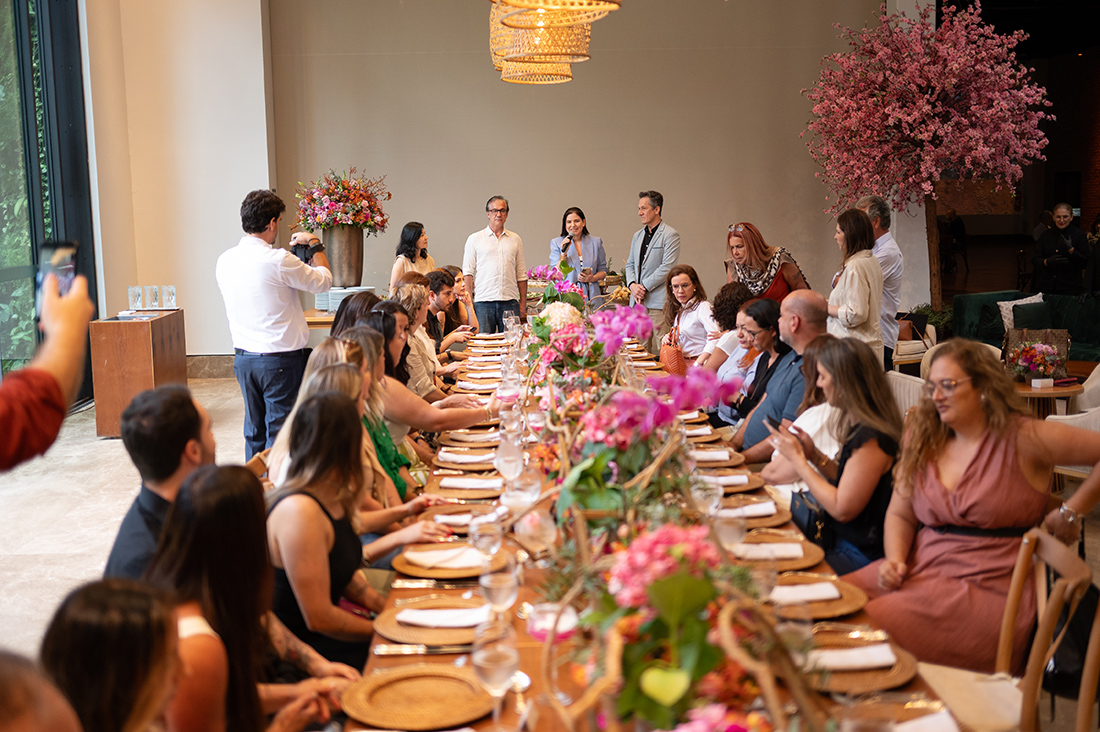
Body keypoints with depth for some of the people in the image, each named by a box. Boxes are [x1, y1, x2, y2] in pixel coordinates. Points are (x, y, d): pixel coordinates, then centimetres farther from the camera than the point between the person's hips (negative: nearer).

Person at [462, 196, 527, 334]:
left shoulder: (515, 239, 14)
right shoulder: (474, 239, 8)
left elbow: (521, 274, 15)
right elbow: (468, 273, 5)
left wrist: (523, 302, 9)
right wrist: (469, 302, -5)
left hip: (510, 301, 2)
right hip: (483, 301, -2)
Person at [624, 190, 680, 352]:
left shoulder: (670, 235, -5)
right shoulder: (638, 235, 19)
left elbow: (667, 267, -12)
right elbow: (630, 264, 21)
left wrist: (644, 287, -12)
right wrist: (632, 285, 0)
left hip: (658, 301, -7)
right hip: (638, 300, 7)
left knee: (659, 348, -9)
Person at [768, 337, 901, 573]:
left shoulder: (871, 439, -24)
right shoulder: (859, 426, 6)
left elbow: (842, 509, -20)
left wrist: (798, 460, -14)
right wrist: (814, 455, 3)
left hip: (862, 558, -9)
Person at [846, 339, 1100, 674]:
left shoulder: (1022, 438, -5)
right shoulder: (923, 438, 12)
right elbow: (899, 514, 15)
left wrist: (1070, 512, -6)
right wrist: (895, 561, -3)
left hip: (988, 592, -6)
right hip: (920, 572, 6)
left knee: (871, 624, -28)